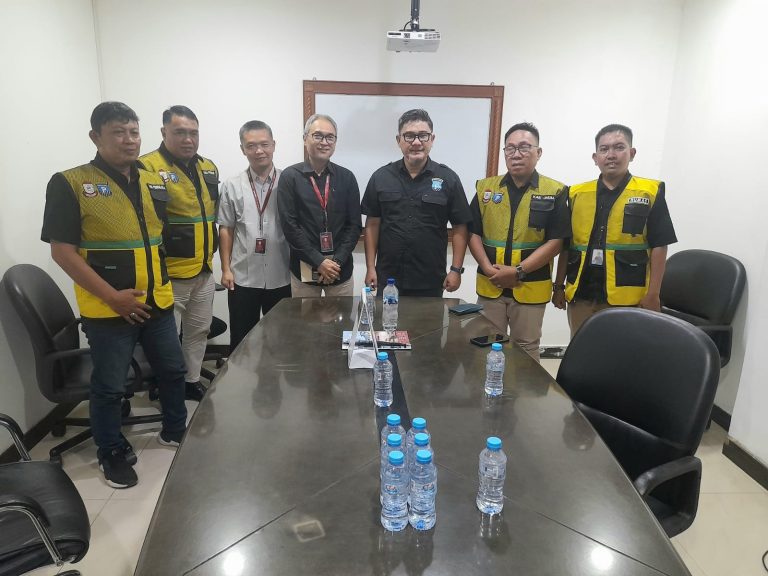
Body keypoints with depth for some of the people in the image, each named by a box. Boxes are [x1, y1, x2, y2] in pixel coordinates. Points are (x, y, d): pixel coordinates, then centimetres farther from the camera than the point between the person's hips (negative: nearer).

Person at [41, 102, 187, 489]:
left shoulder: (154, 182, 7)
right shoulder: (70, 183, -10)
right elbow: (62, 251, -14)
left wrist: (161, 280, 9)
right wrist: (112, 296, -18)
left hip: (157, 303, 6)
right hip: (108, 309, -5)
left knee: (172, 370, 19)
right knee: (109, 387, 9)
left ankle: (175, 430, 42)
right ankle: (112, 453, 31)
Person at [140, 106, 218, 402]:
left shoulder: (208, 168, 10)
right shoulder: (147, 167, -14)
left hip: (204, 270, 7)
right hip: (169, 273, -7)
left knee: (199, 331, 19)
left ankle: (192, 381, 35)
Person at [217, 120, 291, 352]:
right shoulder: (232, 186, 2)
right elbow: (225, 229, 5)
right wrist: (226, 269, 1)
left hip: (281, 277, 0)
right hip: (243, 278, 1)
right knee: (241, 340, 12)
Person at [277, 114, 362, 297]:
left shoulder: (346, 177, 4)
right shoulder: (290, 177, -2)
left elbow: (355, 225, 2)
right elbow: (289, 225, -7)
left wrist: (337, 261, -9)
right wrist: (318, 261, -12)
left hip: (341, 269, 2)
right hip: (304, 269, -1)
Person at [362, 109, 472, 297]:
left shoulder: (448, 179, -1)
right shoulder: (381, 177, 2)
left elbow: (460, 228, 1)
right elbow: (372, 225, 4)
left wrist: (456, 270, -5)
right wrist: (370, 268, 0)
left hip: (431, 282, -1)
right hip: (387, 279, 1)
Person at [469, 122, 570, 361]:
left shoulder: (555, 192, -3)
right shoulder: (485, 188, 5)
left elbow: (555, 241, -7)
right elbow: (473, 233, 4)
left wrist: (519, 271, -15)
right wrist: (488, 268, -10)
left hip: (530, 288, -2)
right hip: (490, 286, 2)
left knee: (526, 349, 10)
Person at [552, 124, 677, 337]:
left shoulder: (650, 193, -1)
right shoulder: (577, 194, 7)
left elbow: (659, 246, -2)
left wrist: (652, 294, -7)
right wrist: (559, 286, 9)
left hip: (627, 298, -3)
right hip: (581, 295, 3)